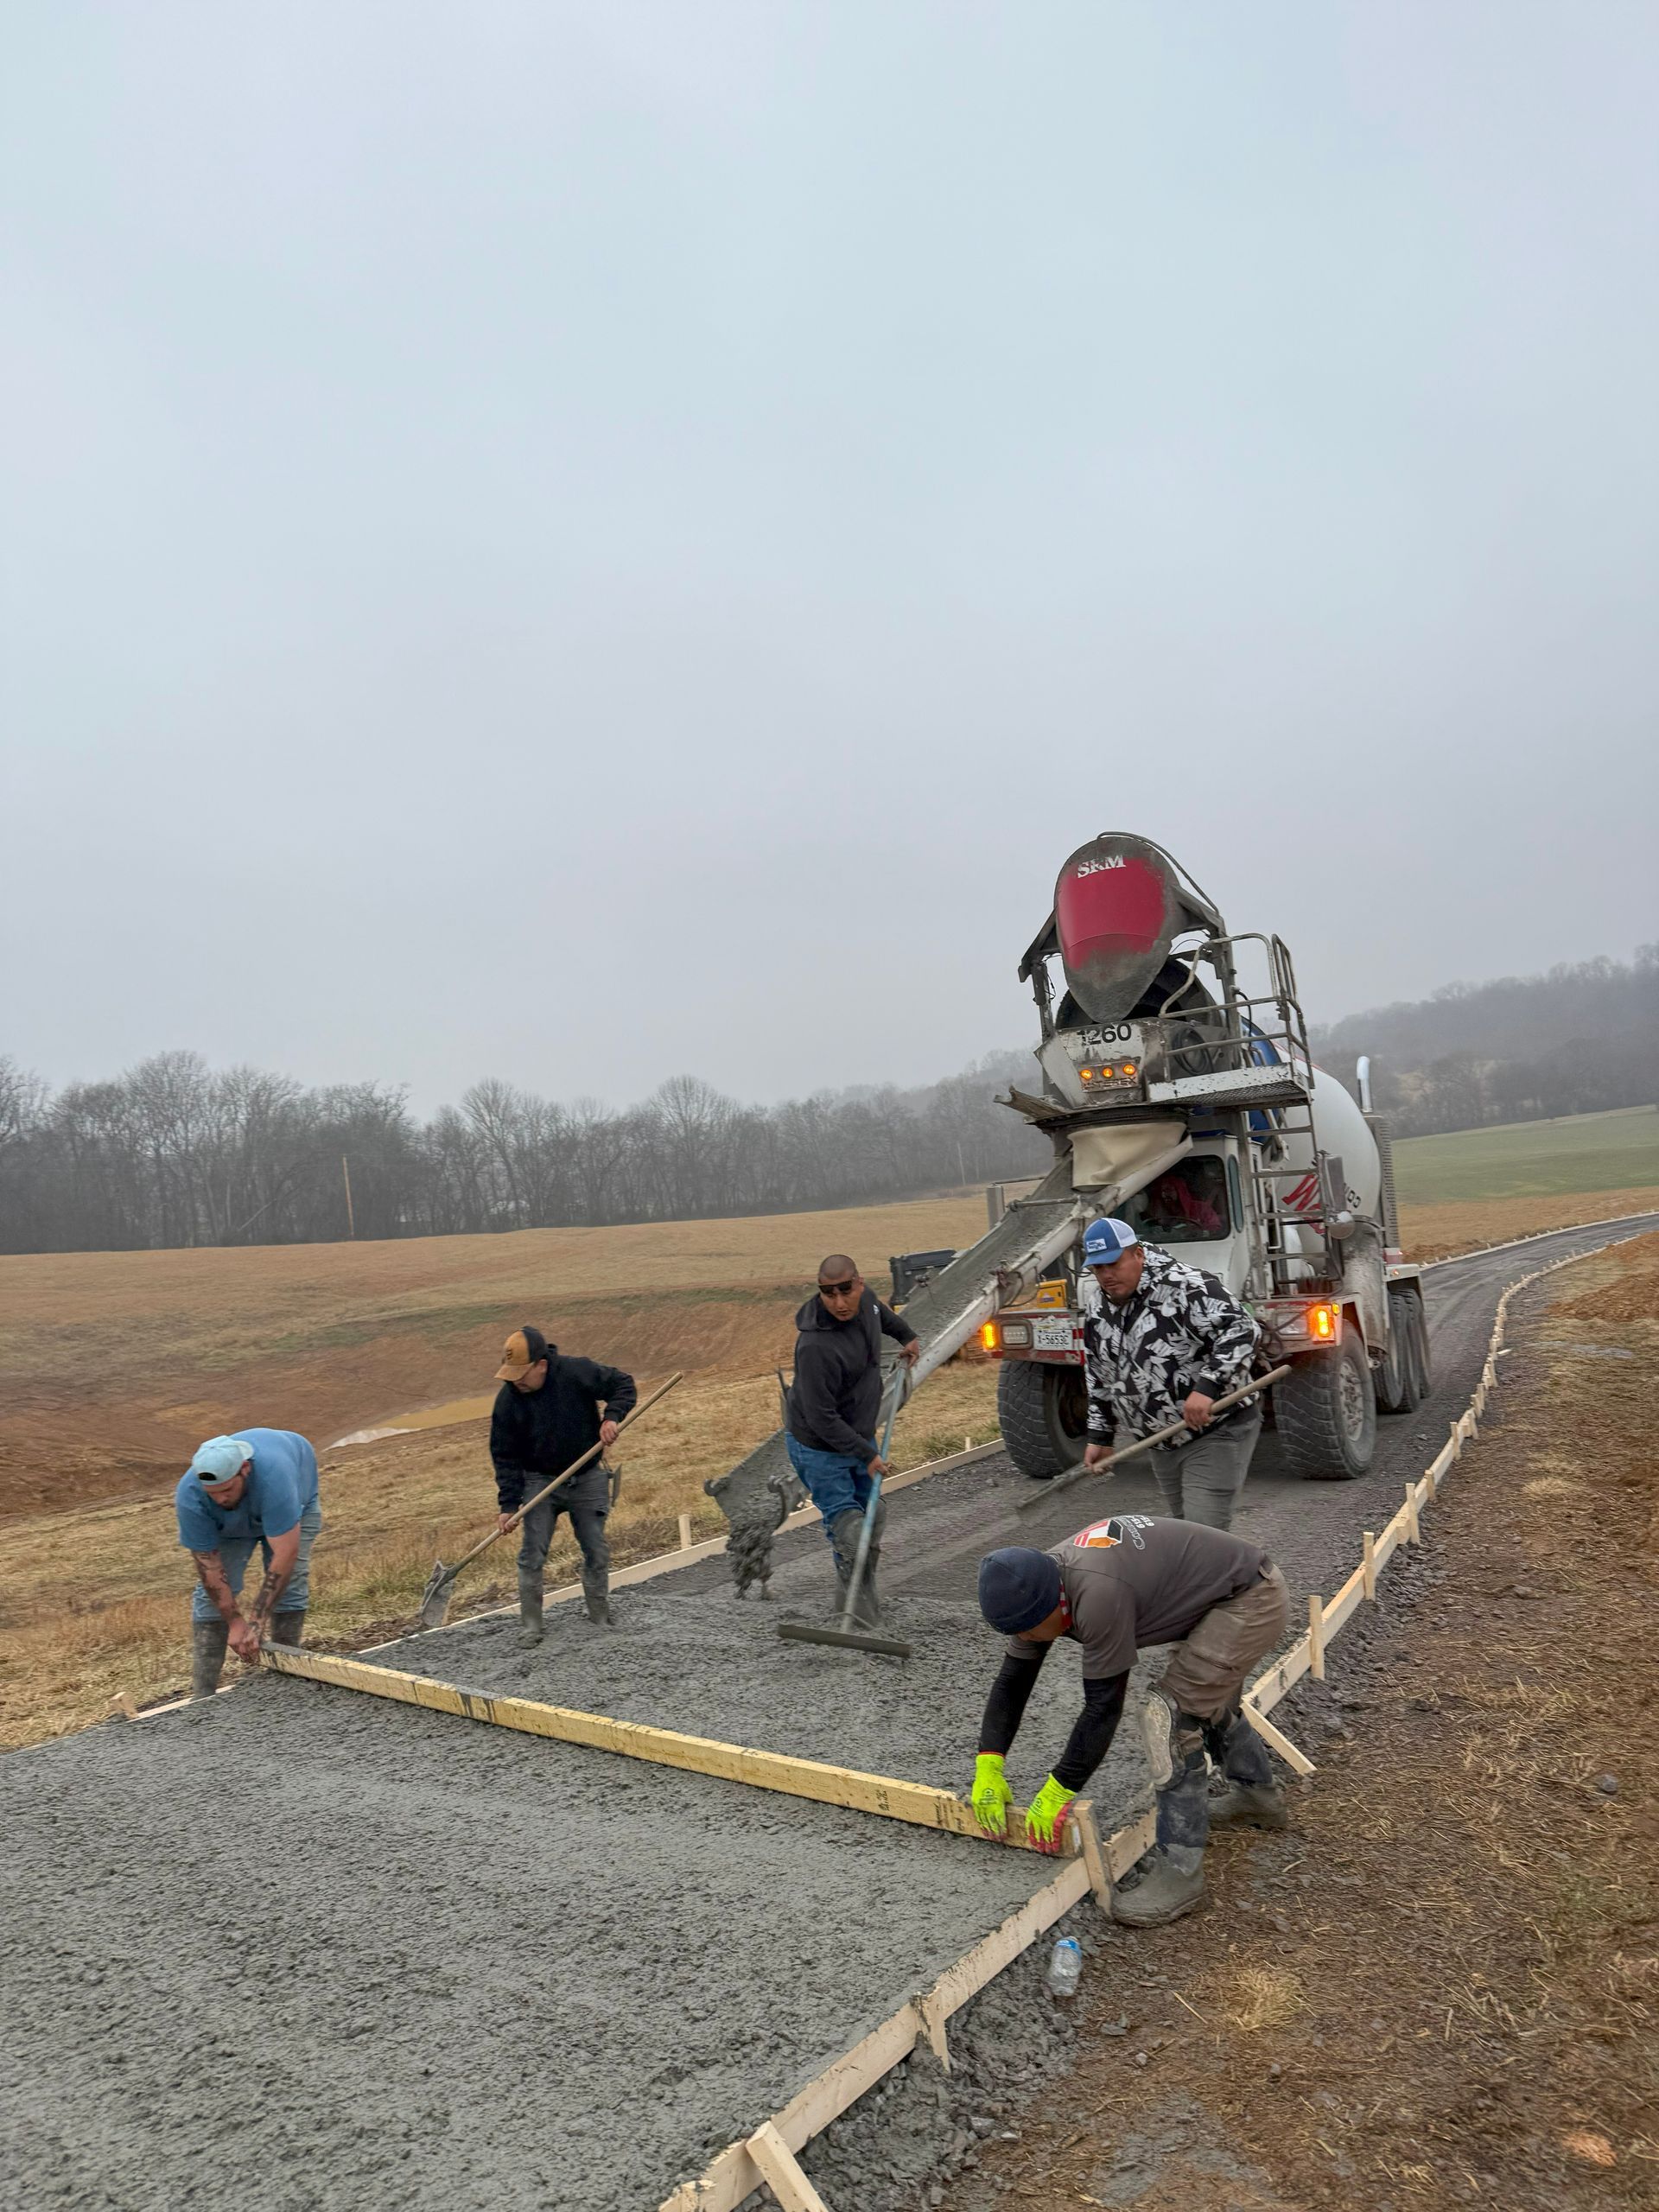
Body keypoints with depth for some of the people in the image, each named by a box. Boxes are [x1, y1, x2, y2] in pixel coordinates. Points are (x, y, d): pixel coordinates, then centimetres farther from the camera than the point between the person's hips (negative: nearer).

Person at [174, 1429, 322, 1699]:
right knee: (212, 1592, -10)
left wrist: (256, 1623, -41)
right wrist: (235, 1622, -26)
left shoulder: (273, 1474, -47)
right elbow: (208, 1564, -27)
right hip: (228, 1525, 2)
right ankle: (201, 1697, -3)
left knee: (290, 1583, -16)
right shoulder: (189, 1497, -37)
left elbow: (285, 1555, -44)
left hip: (295, 1502, -2)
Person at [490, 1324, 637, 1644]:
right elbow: (504, 1455, -8)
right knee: (532, 1557, -4)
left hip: (587, 1479, 0)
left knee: (597, 1553, 6)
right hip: (539, 1482, 0)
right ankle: (531, 1626, 10)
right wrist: (508, 1503, -13)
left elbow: (623, 1384, -9)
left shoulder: (577, 1372, -21)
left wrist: (612, 1416, -27)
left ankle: (601, 1621, 22)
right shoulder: (507, 1399, -15)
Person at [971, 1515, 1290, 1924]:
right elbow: (1012, 1681, 0)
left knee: (1172, 1714, -16)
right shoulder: (1038, 1587, -8)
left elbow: (1104, 1706, -26)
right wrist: (988, 1768, -5)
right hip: (1219, 1596, 10)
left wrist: (1059, 1791, -17)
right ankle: (1258, 1794, 53)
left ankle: (1178, 1867, -5)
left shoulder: (1097, 1595, -35)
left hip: (1253, 1599, -10)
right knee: (1208, 1696, 29)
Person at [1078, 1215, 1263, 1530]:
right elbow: (1099, 1382, 18)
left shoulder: (1186, 1285, -19)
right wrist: (1099, 1436, 15)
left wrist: (1207, 1387, -34)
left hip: (1217, 1431, -8)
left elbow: (1240, 1330, -26)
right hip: (1163, 1444, 8)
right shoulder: (1097, 1314, 6)